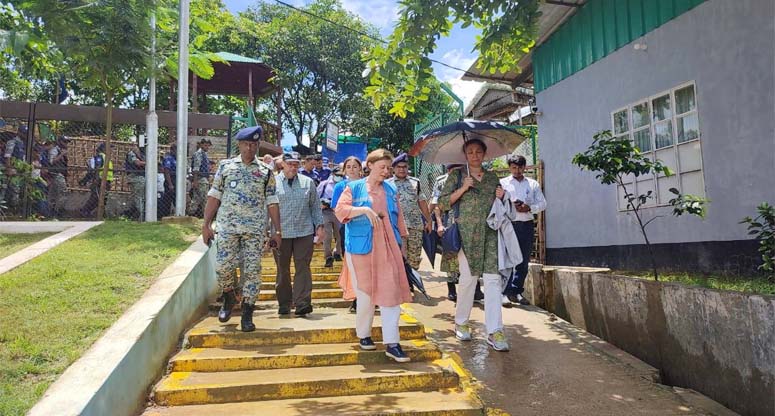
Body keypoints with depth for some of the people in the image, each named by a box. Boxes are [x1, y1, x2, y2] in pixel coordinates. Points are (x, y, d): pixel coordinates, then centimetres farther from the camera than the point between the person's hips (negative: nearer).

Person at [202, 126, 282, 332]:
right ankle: (229, 298, 28)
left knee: (252, 270, -1)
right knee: (223, 266, -2)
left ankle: (247, 315, 9)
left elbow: (271, 203, 7)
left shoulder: (266, 171, 8)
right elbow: (214, 197, 8)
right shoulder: (225, 166, 9)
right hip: (227, 227, 0)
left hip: (255, 229, 0)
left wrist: (278, 231, 3)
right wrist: (206, 224, 3)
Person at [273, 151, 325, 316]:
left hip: (305, 233, 1)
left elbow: (315, 206, 13)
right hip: (281, 233, -1)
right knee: (282, 270, 9)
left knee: (303, 268, -3)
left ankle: (302, 303, -1)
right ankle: (284, 304, 21)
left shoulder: (308, 182, 9)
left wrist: (319, 226, 6)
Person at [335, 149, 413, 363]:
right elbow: (340, 210, -9)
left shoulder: (391, 190, 13)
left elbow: (398, 217, 18)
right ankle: (363, 335, 25)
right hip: (361, 248, -3)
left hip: (387, 248, 3)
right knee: (366, 294, 3)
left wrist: (402, 237, 17)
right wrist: (364, 209, -21)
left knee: (391, 293, -4)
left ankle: (391, 343, 0)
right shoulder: (354, 187, 2)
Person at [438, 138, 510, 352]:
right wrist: (463, 188, -10)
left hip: (490, 234, 3)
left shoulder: (492, 177, 16)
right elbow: (443, 203, -1)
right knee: (468, 278, -1)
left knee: (493, 279, -6)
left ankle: (494, 331, -3)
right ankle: (461, 322, 21)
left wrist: (501, 197, 3)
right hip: (467, 234, -3)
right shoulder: (457, 176, 7)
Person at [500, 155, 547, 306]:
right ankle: (506, 293, -6)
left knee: (524, 261, 7)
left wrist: (529, 207, -9)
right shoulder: (502, 183, 8)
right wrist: (510, 206, -14)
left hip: (527, 225, 3)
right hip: (508, 224, -3)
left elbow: (542, 203, 10)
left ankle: (517, 292, 16)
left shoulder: (533, 184, 14)